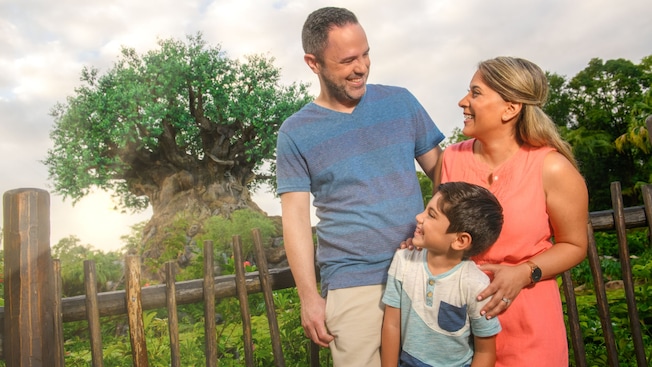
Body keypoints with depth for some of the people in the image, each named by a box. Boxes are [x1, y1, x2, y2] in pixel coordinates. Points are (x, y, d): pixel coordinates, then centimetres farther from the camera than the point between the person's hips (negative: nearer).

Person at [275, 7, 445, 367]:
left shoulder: (400, 101, 4)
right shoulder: (295, 133, -1)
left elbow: (440, 171, 9)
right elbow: (296, 217, -2)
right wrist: (309, 296, -5)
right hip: (351, 287, -2)